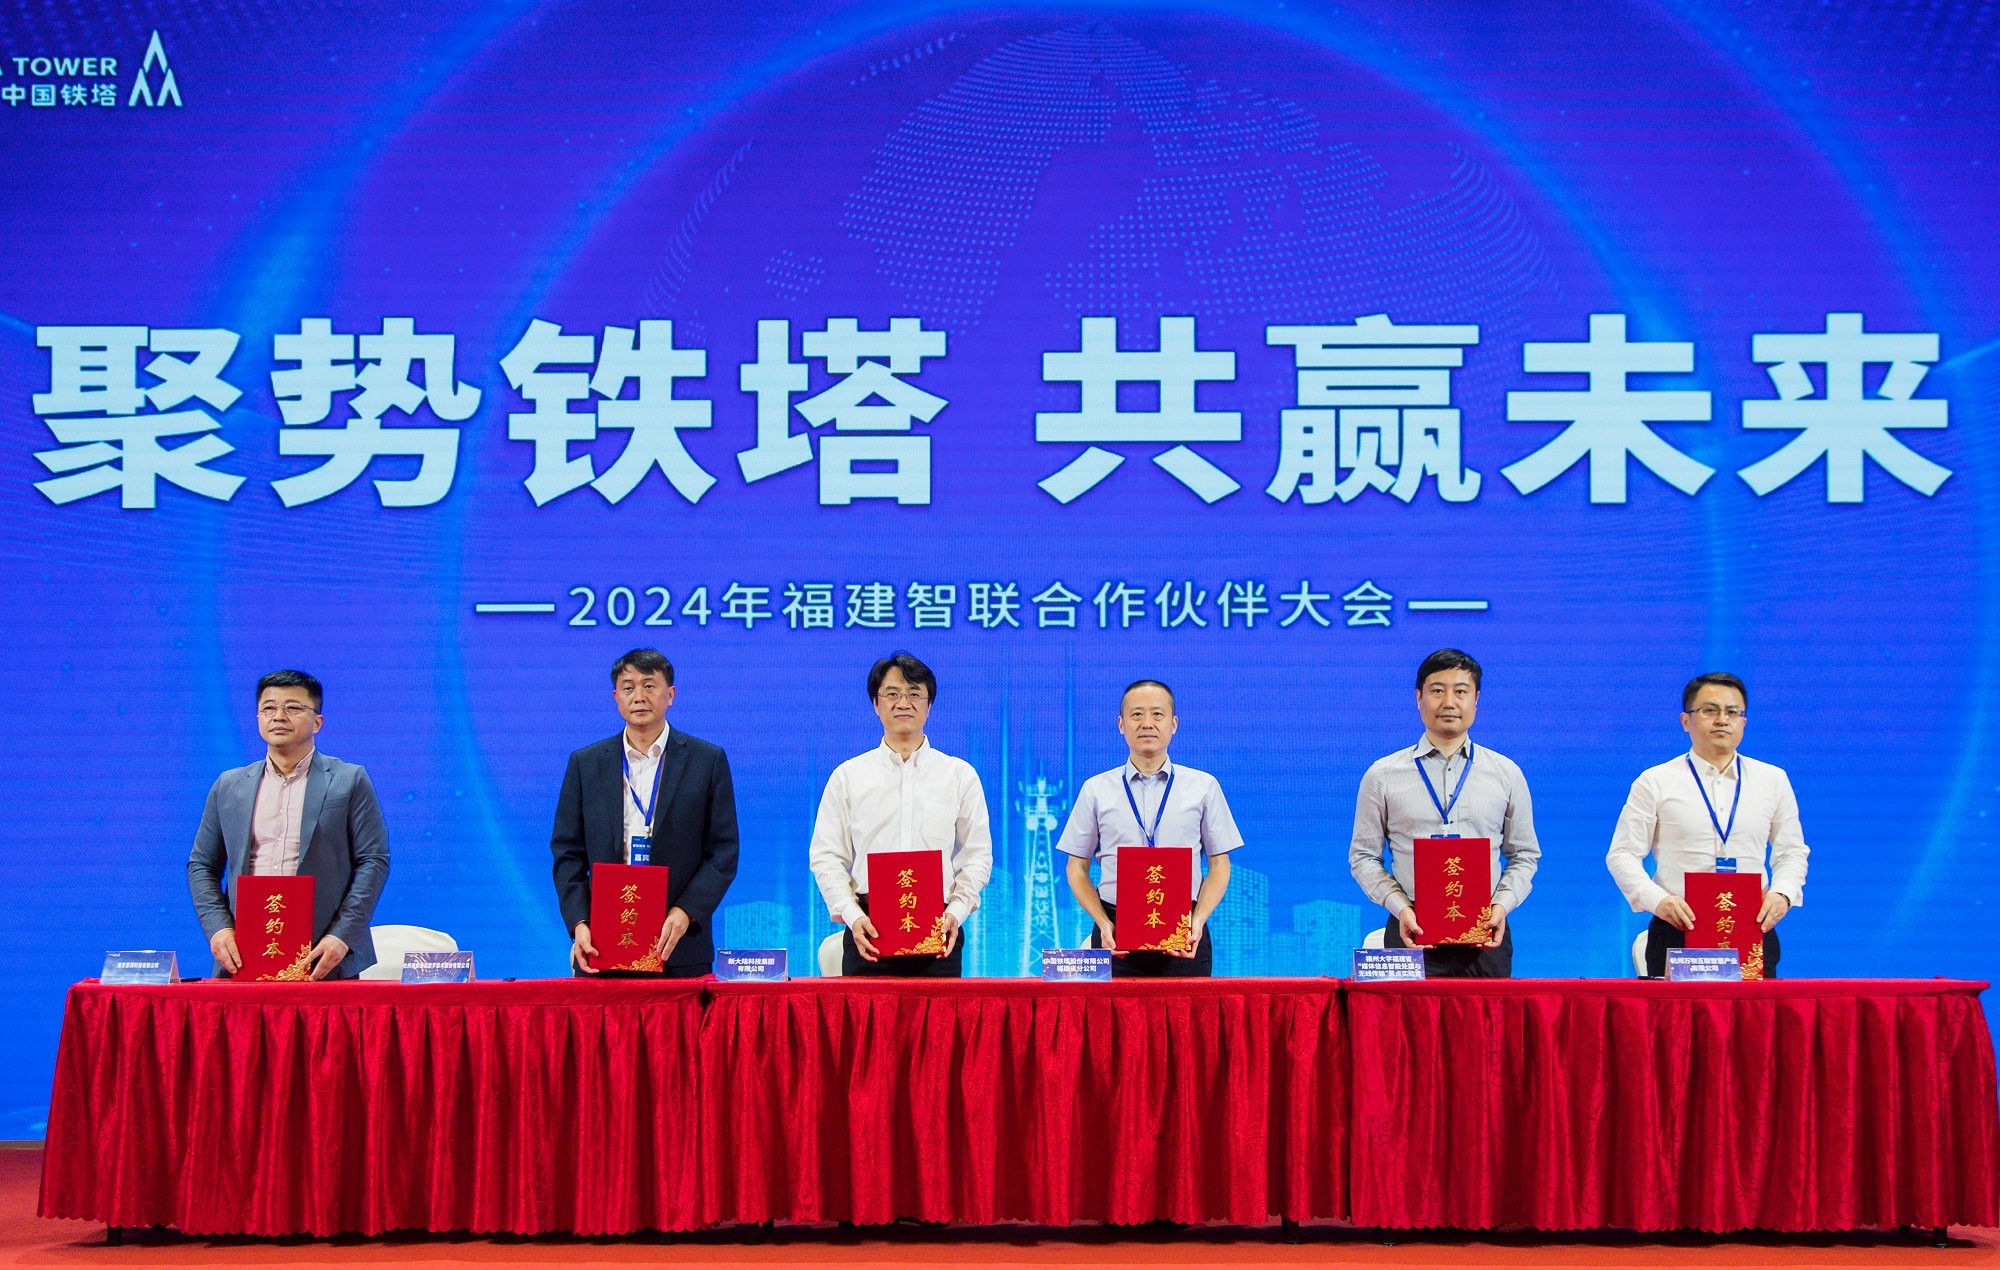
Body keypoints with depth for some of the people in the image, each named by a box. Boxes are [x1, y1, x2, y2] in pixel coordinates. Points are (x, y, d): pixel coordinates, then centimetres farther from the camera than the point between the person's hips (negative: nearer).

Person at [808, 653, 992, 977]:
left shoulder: (960, 775, 11)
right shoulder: (847, 776, 10)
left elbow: (978, 855, 8)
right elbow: (826, 856, 6)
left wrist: (956, 912, -8)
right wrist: (852, 916, -9)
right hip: (867, 932, 0)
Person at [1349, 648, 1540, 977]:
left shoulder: (1507, 774, 12)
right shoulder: (1382, 776, 7)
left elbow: (1524, 855, 13)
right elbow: (1363, 856, 7)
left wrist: (1502, 905, -5)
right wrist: (1400, 908, -8)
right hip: (1413, 933, -1)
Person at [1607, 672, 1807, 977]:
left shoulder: (1773, 780, 13)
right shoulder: (1655, 782, 5)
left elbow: (1792, 852, 16)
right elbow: (1623, 855, 2)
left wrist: (1782, 893, -4)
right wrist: (1657, 899, -14)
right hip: (1678, 931, -2)